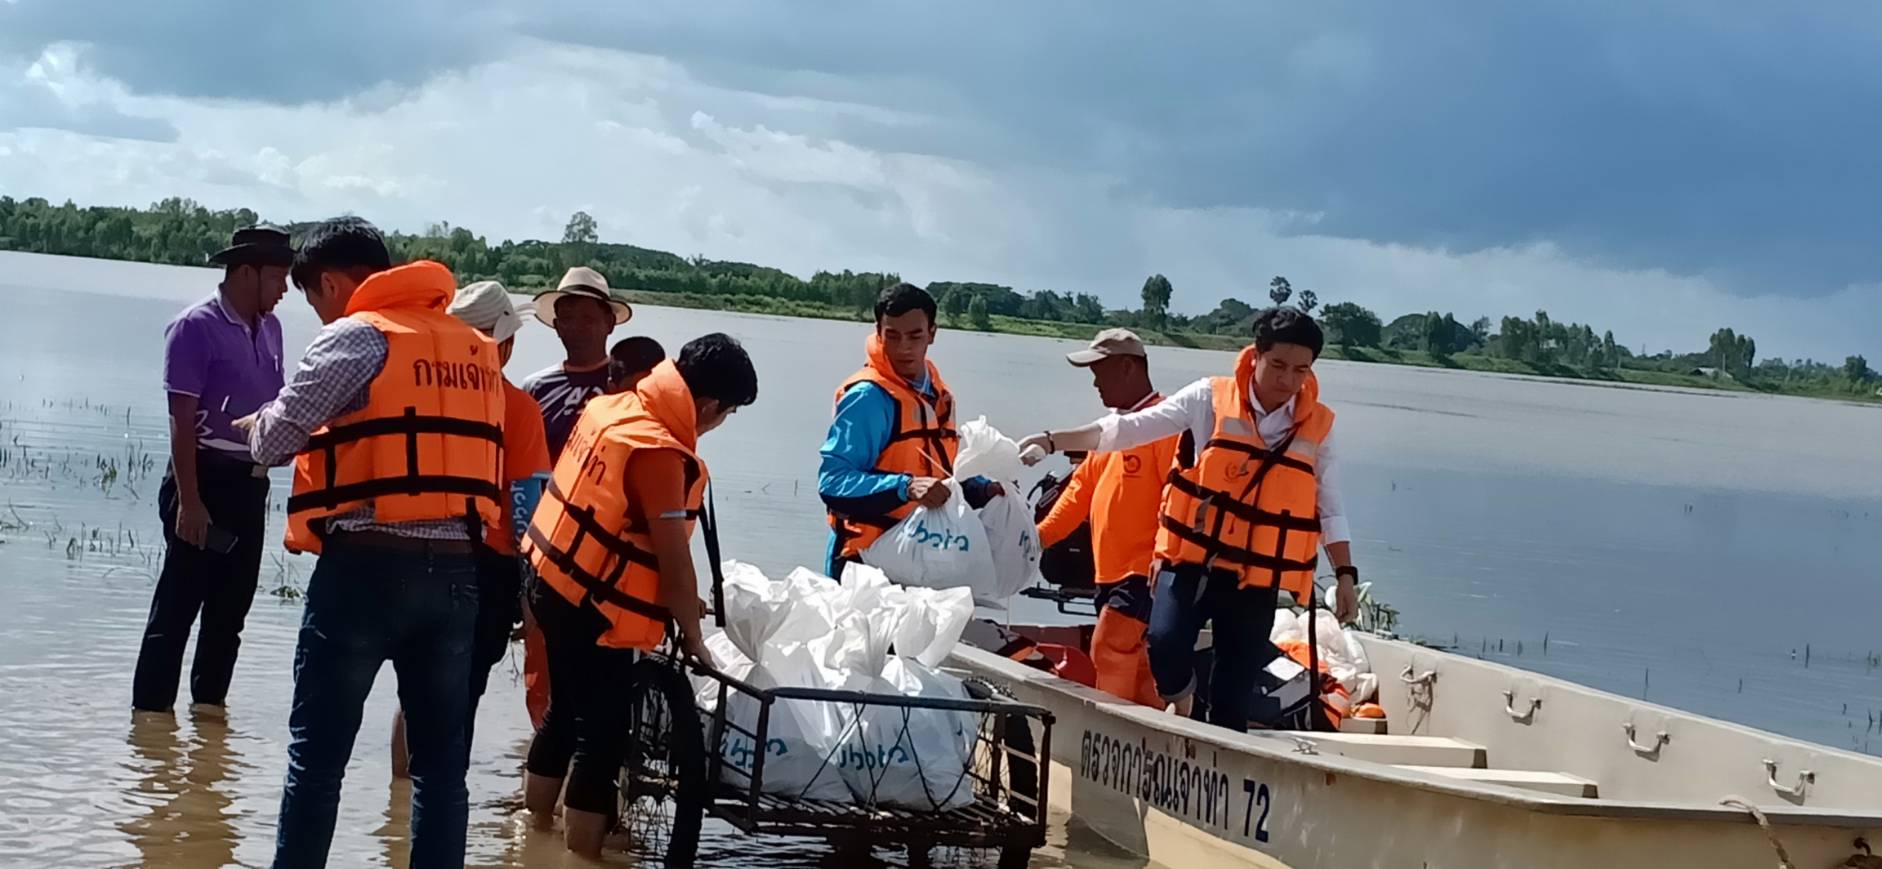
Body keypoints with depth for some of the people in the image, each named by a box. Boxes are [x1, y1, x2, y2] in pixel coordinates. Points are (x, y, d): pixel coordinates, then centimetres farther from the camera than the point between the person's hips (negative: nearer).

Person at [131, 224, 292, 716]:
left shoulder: (269, 328, 10)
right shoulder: (196, 328, -12)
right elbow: (182, 421, -15)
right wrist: (188, 500, -19)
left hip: (251, 483, 7)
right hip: (207, 477, -7)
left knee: (232, 603, 13)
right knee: (179, 602, -4)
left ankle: (209, 701, 23)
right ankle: (151, 708, 0)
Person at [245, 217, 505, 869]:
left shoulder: (358, 336, -5)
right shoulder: (475, 348, 15)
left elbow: (275, 440, -6)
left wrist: (261, 426, 16)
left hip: (368, 566, -6)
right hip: (456, 570, 6)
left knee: (317, 751, 2)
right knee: (440, 755, 10)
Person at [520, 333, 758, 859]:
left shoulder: (613, 407, 3)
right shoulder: (660, 453, -25)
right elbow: (674, 559, -22)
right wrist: (691, 635, -10)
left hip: (555, 582, 9)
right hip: (594, 608, -9)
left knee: (565, 713, 22)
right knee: (602, 734, -2)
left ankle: (536, 827, 35)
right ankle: (581, 853, 1)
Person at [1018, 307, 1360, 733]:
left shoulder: (1317, 426, 4)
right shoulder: (1211, 399, -2)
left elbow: (1331, 510, 12)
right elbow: (1128, 429, -3)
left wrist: (1345, 574, 5)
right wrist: (1052, 441, -10)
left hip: (1258, 576, 2)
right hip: (1192, 558, -2)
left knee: (1234, 695, 3)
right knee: (1165, 643, -23)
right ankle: (1180, 703, 9)